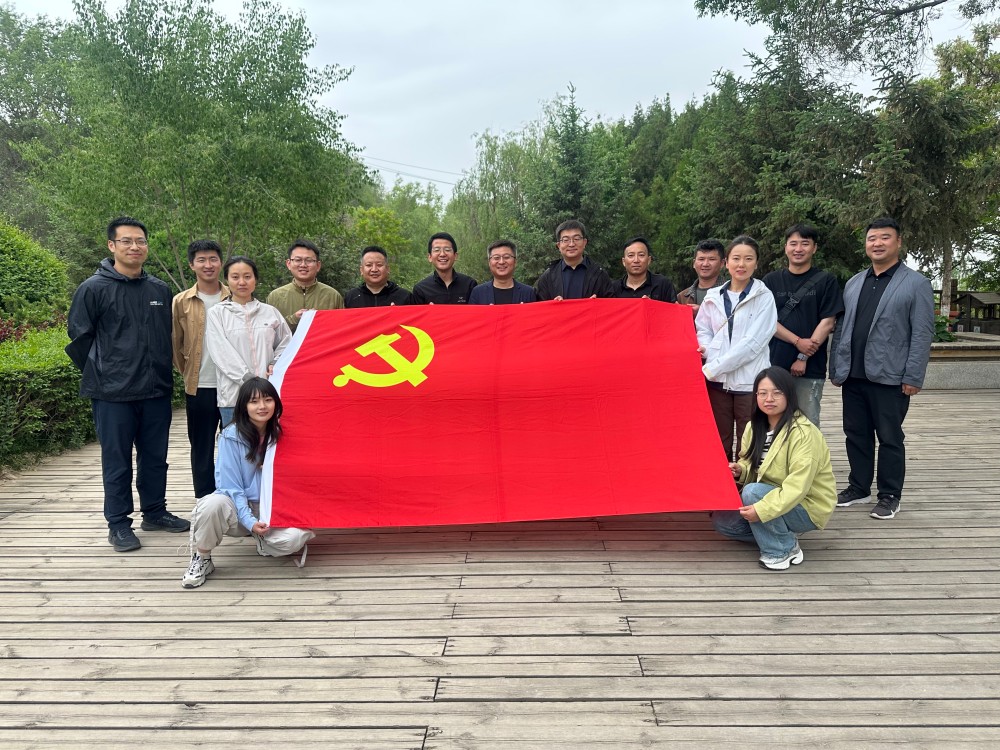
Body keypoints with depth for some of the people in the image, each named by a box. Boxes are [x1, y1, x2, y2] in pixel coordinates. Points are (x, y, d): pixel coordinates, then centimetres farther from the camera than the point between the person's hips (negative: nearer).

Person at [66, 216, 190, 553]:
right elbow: (79, 337, -1)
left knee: (155, 457, 14)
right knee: (117, 462, 5)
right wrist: (99, 374, 2)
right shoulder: (94, 289, -6)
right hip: (113, 394, -4)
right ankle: (118, 523, 16)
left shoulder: (160, 289, 8)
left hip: (156, 391, 4)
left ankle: (155, 512, 28)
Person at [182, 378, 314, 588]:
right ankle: (201, 559, -8)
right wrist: (249, 521, -21)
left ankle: (264, 541, 8)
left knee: (296, 536, -28)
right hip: (237, 507, -2)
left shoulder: (280, 433, -4)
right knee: (213, 504, -36)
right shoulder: (231, 436, -12)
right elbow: (230, 485, -12)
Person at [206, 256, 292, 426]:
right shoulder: (217, 313, 6)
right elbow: (222, 354, -3)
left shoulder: (270, 312, 13)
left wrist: (275, 365, -3)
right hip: (234, 395, -2)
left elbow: (286, 343, 17)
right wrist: (249, 379, -12)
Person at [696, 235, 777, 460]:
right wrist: (705, 349, -7)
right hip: (717, 381, 3)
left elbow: (754, 341, -10)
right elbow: (703, 330, 17)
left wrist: (714, 367, -13)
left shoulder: (764, 297, -1)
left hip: (749, 381, -3)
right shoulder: (713, 296, 10)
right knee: (718, 445, 8)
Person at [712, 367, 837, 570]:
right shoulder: (755, 427, -2)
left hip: (807, 507, -7)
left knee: (752, 492, -30)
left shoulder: (803, 433, -25)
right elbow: (750, 464, 11)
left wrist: (761, 510, -37)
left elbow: (798, 486, -30)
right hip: (771, 497, 7)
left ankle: (784, 549, -11)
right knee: (722, 521, -6)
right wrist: (740, 471, -14)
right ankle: (781, 534, 7)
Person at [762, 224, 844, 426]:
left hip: (810, 368, -1)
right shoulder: (772, 280, 10)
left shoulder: (826, 281, 6)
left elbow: (827, 322, -2)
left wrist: (804, 357, -10)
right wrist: (797, 341, -11)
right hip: (774, 365, 2)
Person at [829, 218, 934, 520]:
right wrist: (835, 367, 9)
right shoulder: (853, 283, 13)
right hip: (853, 376, 5)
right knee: (856, 435, 13)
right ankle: (859, 487, 27)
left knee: (889, 438, 5)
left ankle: (889, 496, 18)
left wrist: (913, 377, -13)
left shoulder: (916, 283, -3)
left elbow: (922, 334, -7)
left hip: (890, 378, -5)